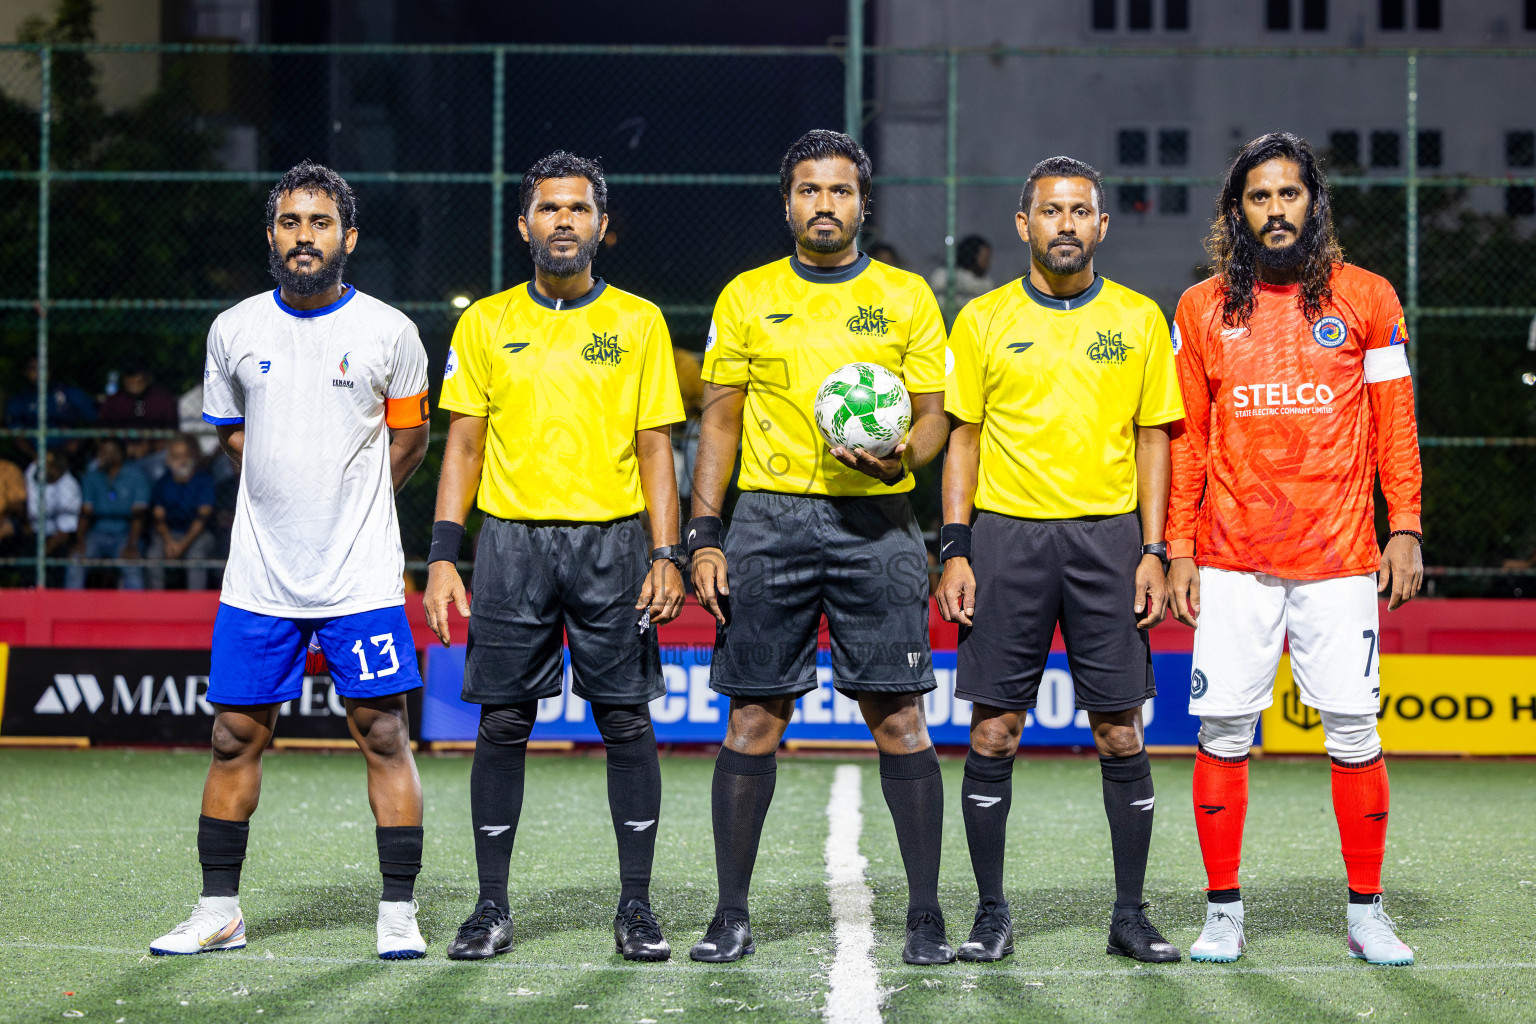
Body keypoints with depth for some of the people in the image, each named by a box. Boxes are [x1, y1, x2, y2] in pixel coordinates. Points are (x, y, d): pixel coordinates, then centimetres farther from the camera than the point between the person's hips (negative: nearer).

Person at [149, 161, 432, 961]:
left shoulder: (389, 332, -2)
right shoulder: (234, 331, 4)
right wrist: (290, 498, 11)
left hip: (362, 577, -2)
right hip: (258, 578, 2)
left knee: (384, 737, -2)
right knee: (235, 737, 6)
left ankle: (398, 912, 5)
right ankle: (219, 910, 16)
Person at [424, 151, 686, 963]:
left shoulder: (639, 322, 6)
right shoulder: (486, 323, 8)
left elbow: (655, 448, 5)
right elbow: (464, 444, 7)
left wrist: (667, 555, -5)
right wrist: (442, 558, -1)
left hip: (613, 539, 0)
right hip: (513, 538, 1)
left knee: (627, 721, -1)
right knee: (502, 723, 1)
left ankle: (636, 908, 7)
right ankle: (492, 909, 9)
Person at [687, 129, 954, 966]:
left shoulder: (906, 296, 8)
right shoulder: (747, 298, 10)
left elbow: (935, 413, 8)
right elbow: (720, 422, 10)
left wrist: (903, 455, -15)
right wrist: (703, 538, 2)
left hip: (876, 521, -1)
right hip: (770, 520, 1)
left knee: (899, 718, -4)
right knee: (753, 720, 1)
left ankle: (925, 916, 3)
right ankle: (731, 916, 9)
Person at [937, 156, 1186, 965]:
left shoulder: (1138, 320, 6)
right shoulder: (983, 321, 5)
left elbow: (1152, 440, 8)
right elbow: (962, 438, 7)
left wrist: (1152, 552, 0)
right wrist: (955, 551, -1)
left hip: (1107, 535, 0)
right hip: (1006, 534, 0)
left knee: (1119, 732, 0)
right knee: (993, 732, 0)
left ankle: (1130, 914, 10)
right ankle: (991, 914, 10)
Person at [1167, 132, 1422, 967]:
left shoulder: (1366, 299, 6)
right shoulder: (1201, 310, 8)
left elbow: (1394, 424, 6)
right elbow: (1185, 438, 10)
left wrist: (1404, 529, -1)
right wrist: (1178, 549, 5)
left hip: (1340, 558, -1)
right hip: (1232, 562, 1)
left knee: (1354, 735, -1)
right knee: (1223, 733, 0)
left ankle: (1366, 913, 10)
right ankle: (1223, 913, 10)